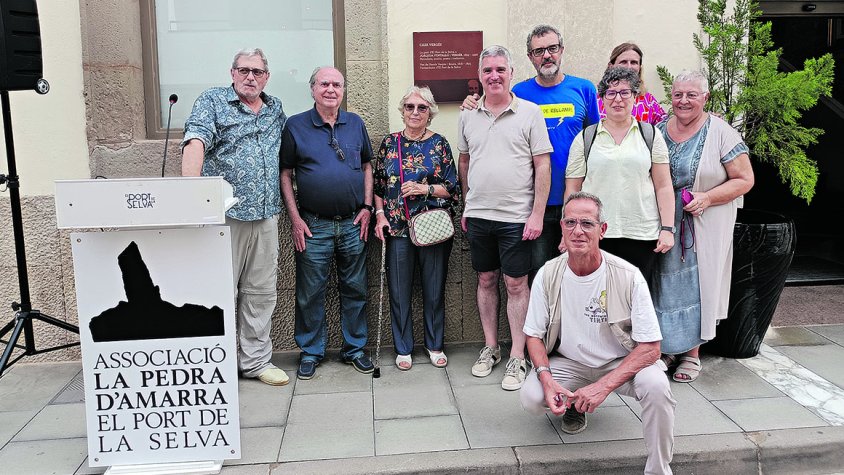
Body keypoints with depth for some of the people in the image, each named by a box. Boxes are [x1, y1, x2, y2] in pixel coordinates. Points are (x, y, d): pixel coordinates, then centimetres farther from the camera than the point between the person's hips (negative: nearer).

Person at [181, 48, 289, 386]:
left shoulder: (276, 109, 16)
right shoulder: (212, 101, 0)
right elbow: (196, 142, -16)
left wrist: (285, 204, 14)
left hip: (266, 215, 5)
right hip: (224, 214, -5)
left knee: (262, 292, 10)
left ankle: (256, 361, 21)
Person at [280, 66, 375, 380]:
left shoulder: (356, 124, 9)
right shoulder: (295, 126, 0)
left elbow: (367, 166, 14)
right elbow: (285, 174, 1)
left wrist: (367, 207, 3)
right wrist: (295, 219, -6)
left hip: (353, 224, 3)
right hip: (314, 225, -2)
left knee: (355, 290, 9)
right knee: (310, 293, 5)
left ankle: (355, 349, 23)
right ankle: (311, 352, 20)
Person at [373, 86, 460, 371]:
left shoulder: (439, 144, 3)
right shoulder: (389, 143, 8)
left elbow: (453, 188, 1)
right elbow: (378, 185, 10)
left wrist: (425, 189, -13)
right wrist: (380, 215, -2)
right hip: (397, 228, 1)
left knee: (434, 290, 7)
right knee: (399, 291, 6)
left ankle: (435, 345, 25)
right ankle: (403, 348, 22)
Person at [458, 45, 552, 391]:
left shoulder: (529, 113, -3)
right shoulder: (468, 116, 8)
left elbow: (543, 166, -5)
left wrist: (537, 214, -11)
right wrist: (466, 207, 14)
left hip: (516, 216, -4)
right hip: (478, 215, 4)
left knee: (516, 285, 2)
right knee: (486, 280, 12)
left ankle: (517, 358, 12)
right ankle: (490, 348, 27)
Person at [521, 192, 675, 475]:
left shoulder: (629, 277, -19)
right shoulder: (547, 276, -12)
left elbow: (650, 348, -17)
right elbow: (534, 335, -2)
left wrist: (603, 386, -28)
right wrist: (546, 379, -22)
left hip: (620, 364, -2)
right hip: (568, 363, 2)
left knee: (656, 385, -33)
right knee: (531, 398, -24)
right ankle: (573, 404, 13)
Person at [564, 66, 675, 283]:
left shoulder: (651, 135, 10)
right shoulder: (585, 138, 8)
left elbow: (663, 186, 7)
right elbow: (572, 188, 7)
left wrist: (667, 228, -1)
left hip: (642, 234, 1)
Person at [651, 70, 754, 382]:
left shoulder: (721, 133, -4)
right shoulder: (657, 131, 6)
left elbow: (744, 180, -4)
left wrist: (706, 198, -17)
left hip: (703, 227, -3)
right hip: (662, 225, 3)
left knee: (696, 284, 2)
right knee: (664, 284, 5)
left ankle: (692, 353, 18)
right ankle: (666, 348, 21)